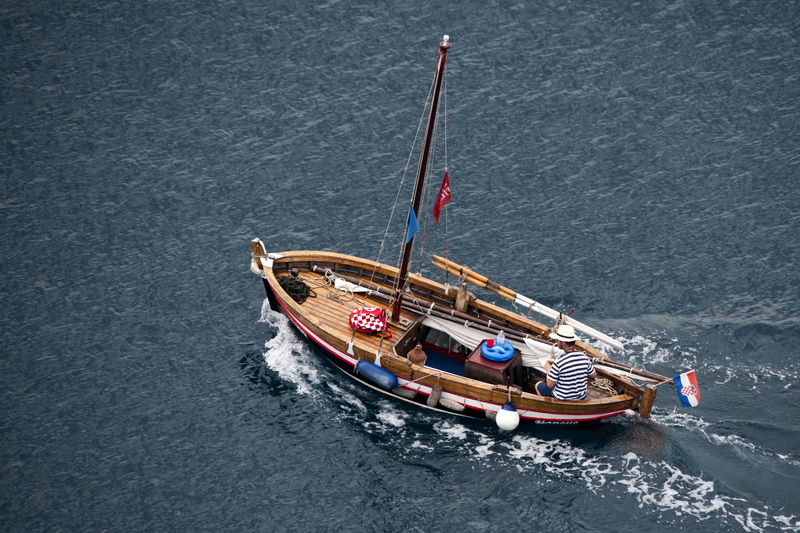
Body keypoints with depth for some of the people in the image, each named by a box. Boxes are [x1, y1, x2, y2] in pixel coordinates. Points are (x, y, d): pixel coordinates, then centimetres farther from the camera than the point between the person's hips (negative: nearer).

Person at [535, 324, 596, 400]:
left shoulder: (559, 361, -29)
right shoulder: (584, 357, -14)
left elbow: (550, 384, -20)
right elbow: (593, 375, 3)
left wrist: (548, 370, -2)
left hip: (563, 399, -5)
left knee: (538, 385, 21)